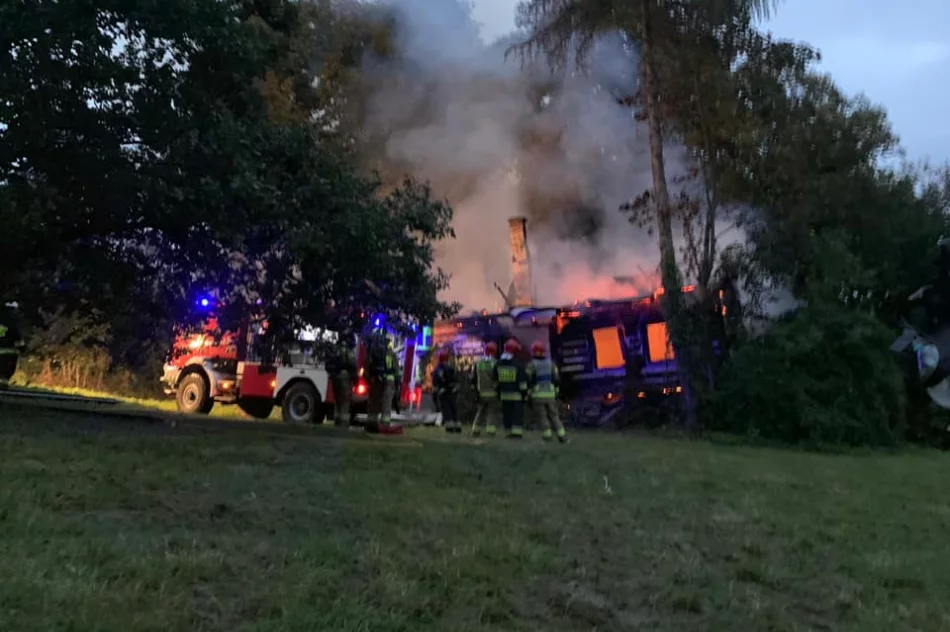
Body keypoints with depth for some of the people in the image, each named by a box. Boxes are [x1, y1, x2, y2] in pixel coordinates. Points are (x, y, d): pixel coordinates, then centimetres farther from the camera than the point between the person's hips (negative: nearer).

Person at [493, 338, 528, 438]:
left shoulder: (498, 363, 6)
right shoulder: (518, 364, -11)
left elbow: (495, 380, 12)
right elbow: (522, 381, -11)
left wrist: (498, 392, 22)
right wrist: (524, 393, -4)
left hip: (504, 394, 5)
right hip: (517, 394, -5)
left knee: (506, 414, 11)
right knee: (518, 413, -3)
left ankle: (508, 433, 13)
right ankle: (517, 432, -10)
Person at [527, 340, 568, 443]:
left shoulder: (531, 365, -8)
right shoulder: (551, 364, 5)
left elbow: (529, 382, -10)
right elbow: (557, 380, 6)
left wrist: (528, 394, -3)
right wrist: (556, 392, 16)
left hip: (537, 395, -3)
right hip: (550, 395, 3)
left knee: (542, 417, 2)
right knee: (554, 416, 9)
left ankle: (547, 436, -3)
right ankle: (562, 436, 3)